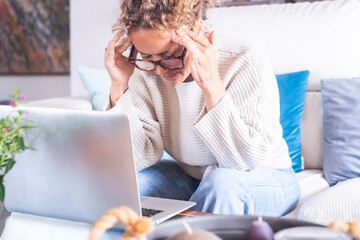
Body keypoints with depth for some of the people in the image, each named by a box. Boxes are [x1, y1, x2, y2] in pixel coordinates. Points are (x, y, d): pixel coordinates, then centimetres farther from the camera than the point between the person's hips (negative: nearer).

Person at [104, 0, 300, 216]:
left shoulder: (248, 64, -23)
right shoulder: (146, 71, -11)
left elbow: (247, 161, -30)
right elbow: (138, 159, -14)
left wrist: (211, 85, -36)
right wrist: (118, 88, -24)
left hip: (265, 181, -4)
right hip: (190, 180, 4)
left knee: (221, 181, -37)